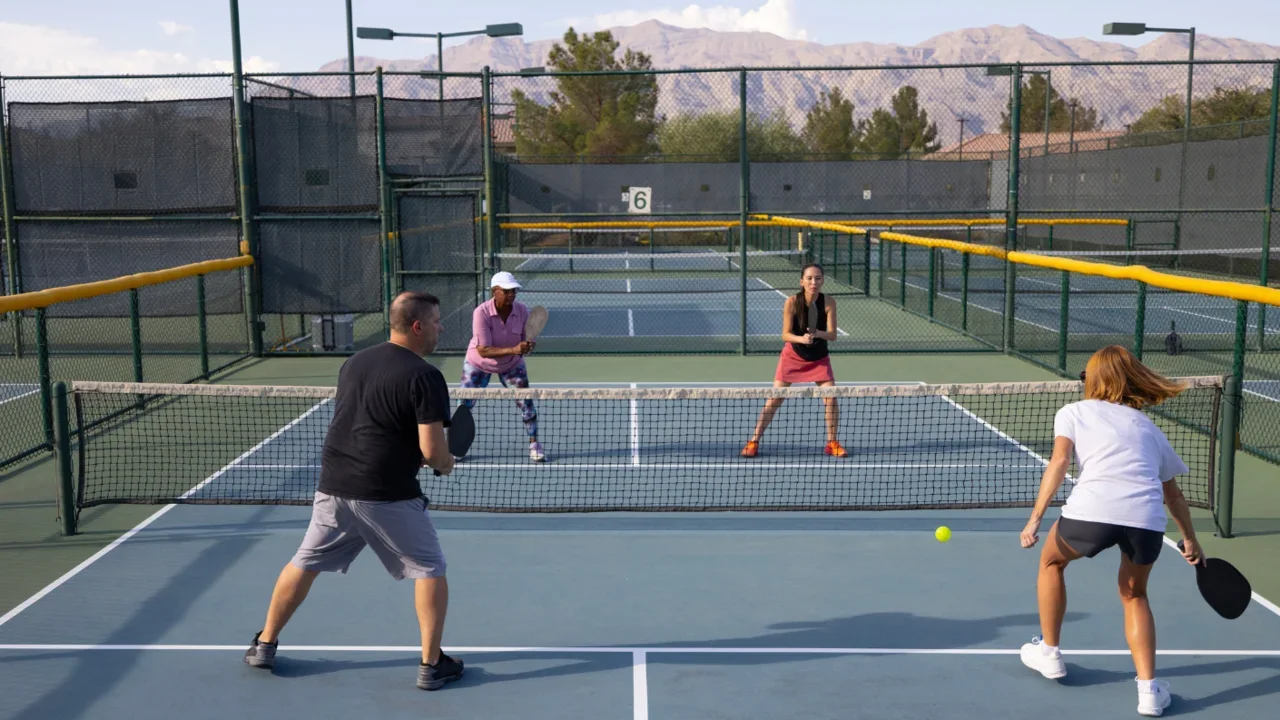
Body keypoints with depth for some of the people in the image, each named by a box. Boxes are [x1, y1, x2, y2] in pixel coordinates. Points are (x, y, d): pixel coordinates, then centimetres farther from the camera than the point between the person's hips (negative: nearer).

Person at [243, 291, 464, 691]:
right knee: (430, 570, 10)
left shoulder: (354, 362, 9)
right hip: (388, 496, -6)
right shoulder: (425, 377, -13)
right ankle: (432, 665, 10)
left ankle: (265, 644, 31)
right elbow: (432, 450, -17)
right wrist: (446, 464, 6)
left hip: (334, 487, 6)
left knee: (305, 564, 21)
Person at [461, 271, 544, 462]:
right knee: (464, 405, 0)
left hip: (512, 365, 2)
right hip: (479, 364, -2)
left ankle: (534, 445, 12)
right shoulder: (481, 313, -30)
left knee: (526, 403, -6)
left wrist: (527, 347, -38)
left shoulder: (522, 310, -20)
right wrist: (514, 349, -45)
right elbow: (483, 350, -34)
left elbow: (526, 341, -12)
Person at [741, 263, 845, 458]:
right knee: (774, 398, -4)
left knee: (831, 397, -9)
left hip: (819, 358, 2)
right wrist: (801, 339, -38)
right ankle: (754, 441, 7)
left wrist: (818, 334, -39)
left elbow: (832, 335, -19)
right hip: (793, 355, -1)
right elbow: (785, 335, -19)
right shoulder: (792, 302, -20)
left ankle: (832, 443, 9)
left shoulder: (828, 303, -16)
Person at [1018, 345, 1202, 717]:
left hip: (1092, 509, -3)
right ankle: (1149, 689, 17)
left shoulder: (1074, 412, 20)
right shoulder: (1148, 427, 30)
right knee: (1134, 594, 29)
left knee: (1051, 561, 29)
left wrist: (1036, 517, -2)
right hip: (1147, 518, 3)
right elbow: (1173, 494, 37)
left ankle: (1048, 652, 38)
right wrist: (1190, 540, 50)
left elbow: (1059, 461, 2)